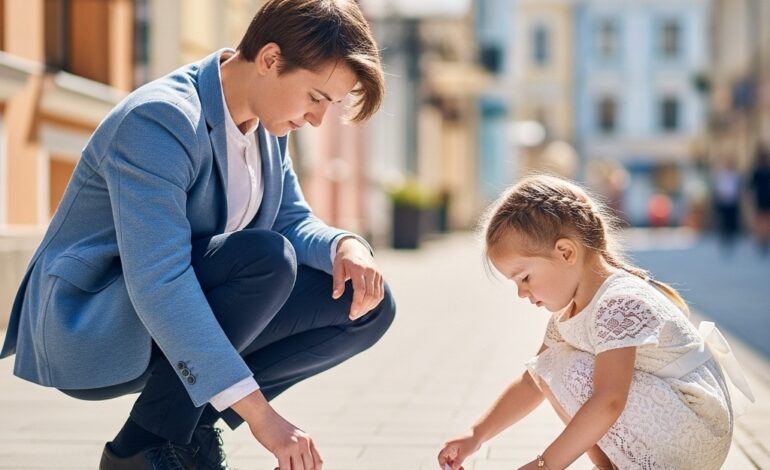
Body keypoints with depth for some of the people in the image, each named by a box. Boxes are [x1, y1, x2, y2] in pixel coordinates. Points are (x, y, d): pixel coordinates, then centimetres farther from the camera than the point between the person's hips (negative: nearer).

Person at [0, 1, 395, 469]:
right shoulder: (158, 120, -27)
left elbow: (295, 222, 8)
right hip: (86, 337, -9)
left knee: (367, 306, -4)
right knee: (265, 258, -33)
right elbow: (158, 285, -34)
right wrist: (258, 412, -38)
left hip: (178, 325, 9)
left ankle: (194, 425, -1)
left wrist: (345, 246, -18)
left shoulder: (267, 123, 1)